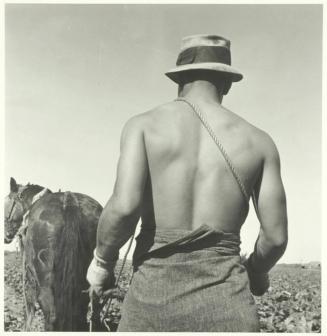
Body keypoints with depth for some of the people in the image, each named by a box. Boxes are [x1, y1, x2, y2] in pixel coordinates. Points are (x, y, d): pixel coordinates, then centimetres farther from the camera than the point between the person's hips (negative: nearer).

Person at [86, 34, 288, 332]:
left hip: (155, 292, 0)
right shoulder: (259, 141, 5)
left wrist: (102, 260, 5)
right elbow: (276, 236, 4)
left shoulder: (144, 125, -1)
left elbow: (124, 207, -15)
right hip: (225, 300, 1)